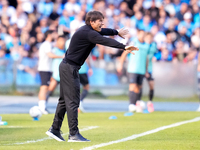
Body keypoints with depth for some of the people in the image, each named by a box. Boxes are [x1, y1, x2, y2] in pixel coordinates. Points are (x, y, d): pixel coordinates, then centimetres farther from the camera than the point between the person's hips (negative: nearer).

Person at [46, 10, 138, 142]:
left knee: (65, 99, 15)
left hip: (67, 67, 11)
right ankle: (74, 134, -10)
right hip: (69, 68, -11)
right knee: (73, 101, -10)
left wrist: (117, 32, 47)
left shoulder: (88, 30, 12)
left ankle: (55, 129, 20)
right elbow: (106, 41, -32)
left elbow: (104, 32, 32)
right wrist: (124, 47, -40)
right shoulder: (87, 33, -20)